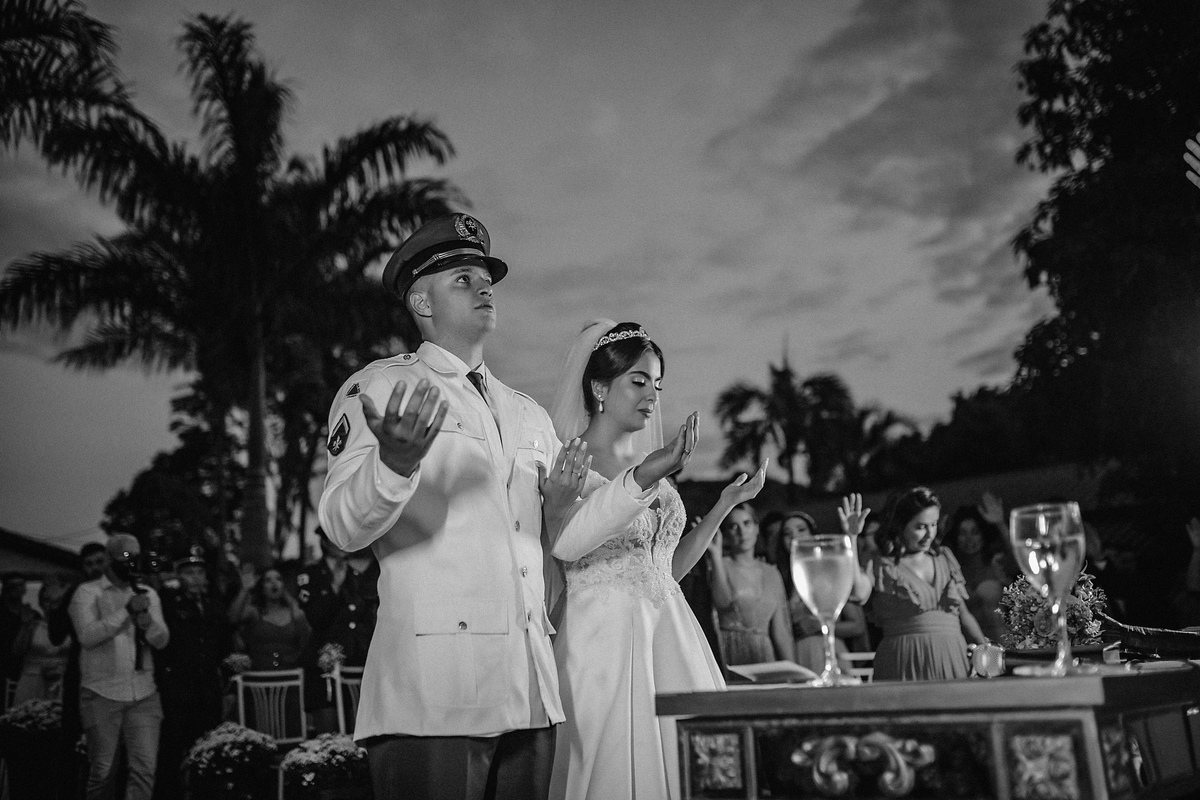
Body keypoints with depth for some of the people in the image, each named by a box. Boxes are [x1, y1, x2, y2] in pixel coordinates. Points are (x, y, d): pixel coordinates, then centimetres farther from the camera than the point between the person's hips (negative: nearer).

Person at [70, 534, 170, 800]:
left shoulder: (148, 594, 13)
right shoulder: (87, 592, 1)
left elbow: (162, 640, 6)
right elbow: (87, 635, -13)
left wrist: (147, 621, -14)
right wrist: (126, 610, -18)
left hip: (144, 694, 3)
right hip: (101, 694, -3)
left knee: (145, 770, -5)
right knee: (103, 771, 4)